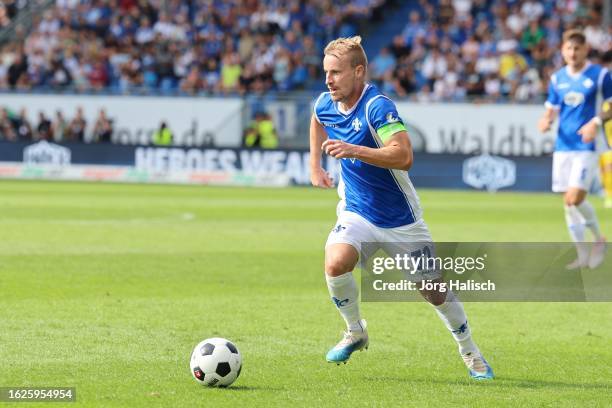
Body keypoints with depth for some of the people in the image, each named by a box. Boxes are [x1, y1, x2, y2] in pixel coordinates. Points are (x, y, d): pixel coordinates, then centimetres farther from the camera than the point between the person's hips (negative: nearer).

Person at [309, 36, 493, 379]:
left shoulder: (377, 107, -25)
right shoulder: (326, 104, -4)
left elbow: (404, 156, -38)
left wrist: (354, 150, -45)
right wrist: (315, 166, 18)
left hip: (400, 218, -4)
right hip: (356, 213, 4)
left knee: (434, 290, 7)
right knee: (336, 263, -26)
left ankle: (471, 354, 30)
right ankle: (356, 332, -2)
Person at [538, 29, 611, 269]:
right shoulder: (557, 79, 10)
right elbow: (551, 110, 17)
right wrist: (545, 122, -6)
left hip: (585, 147, -5)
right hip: (563, 147, 5)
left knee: (575, 198, -16)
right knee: (568, 202, 4)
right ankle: (582, 255, 14)